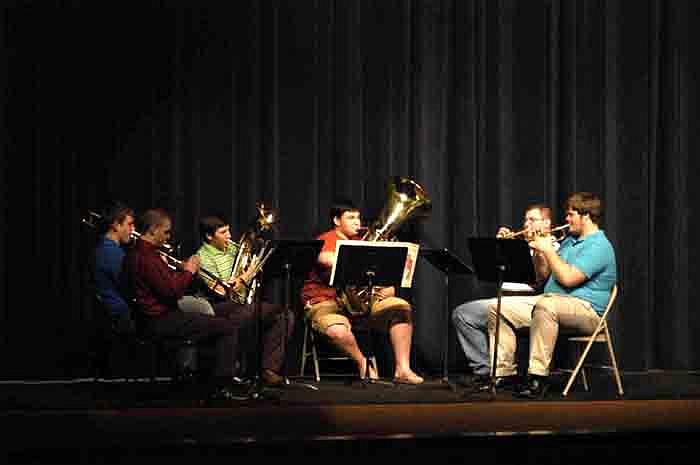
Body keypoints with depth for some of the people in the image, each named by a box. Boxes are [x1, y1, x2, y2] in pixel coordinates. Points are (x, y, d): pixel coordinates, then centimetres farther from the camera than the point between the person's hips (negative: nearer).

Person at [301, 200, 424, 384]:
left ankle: (402, 369, -17)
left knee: (401, 307, -14)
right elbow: (326, 259, -27)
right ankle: (363, 363, -7)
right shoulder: (326, 241, -2)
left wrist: (389, 289, -6)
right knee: (338, 331, -39)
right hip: (326, 302, -6)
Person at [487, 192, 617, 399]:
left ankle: (538, 378, -41)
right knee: (498, 308, -2)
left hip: (586, 310, -10)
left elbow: (568, 278, -23)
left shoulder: (599, 246, -10)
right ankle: (504, 371, -4)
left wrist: (548, 249, -12)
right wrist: (538, 251, 7)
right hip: (550, 300, 10)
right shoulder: (569, 241, 21)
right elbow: (544, 274, 24)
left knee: (545, 305, -42)